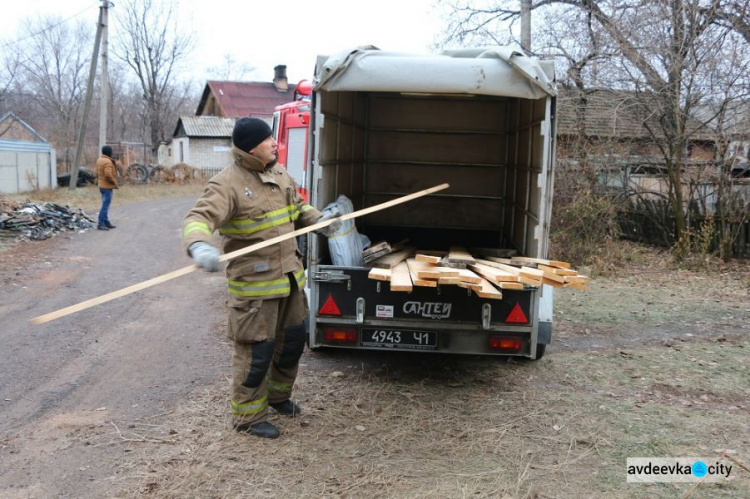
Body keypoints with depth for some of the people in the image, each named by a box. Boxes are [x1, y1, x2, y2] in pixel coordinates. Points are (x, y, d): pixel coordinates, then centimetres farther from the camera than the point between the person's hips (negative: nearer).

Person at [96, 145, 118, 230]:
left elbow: (97, 173, 16)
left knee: (105, 204, 17)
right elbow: (108, 175, -26)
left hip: (101, 185, 10)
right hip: (107, 186, -10)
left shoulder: (99, 160, 11)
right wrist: (114, 182, -14)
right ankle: (100, 224, -6)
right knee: (105, 205, -7)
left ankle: (106, 222, 24)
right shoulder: (108, 162, -19)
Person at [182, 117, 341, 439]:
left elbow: (298, 207, 24)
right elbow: (199, 218, -30)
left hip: (290, 276, 8)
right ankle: (248, 417, 21)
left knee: (293, 341, 20)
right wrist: (199, 246, -51)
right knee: (256, 351, 1)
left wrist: (319, 221, 6)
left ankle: (278, 395, 44)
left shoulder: (279, 174, 8)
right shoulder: (227, 184, -18)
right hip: (254, 282, -8)